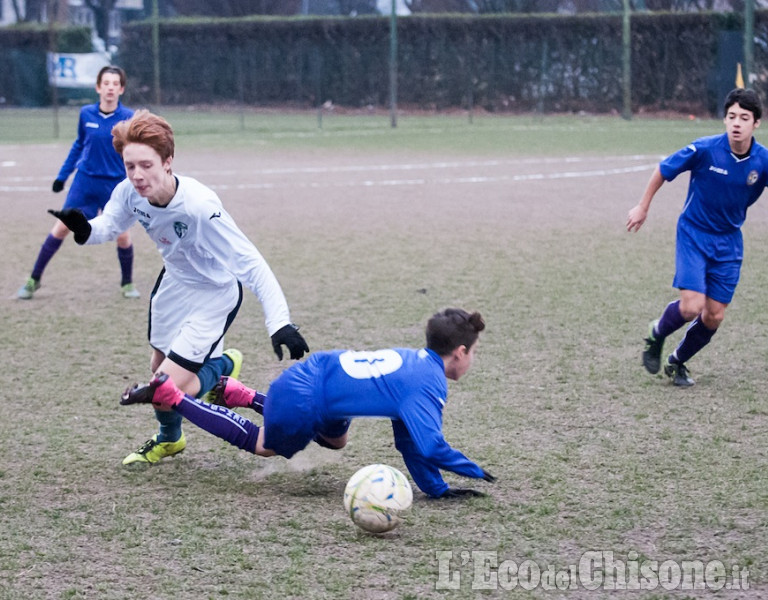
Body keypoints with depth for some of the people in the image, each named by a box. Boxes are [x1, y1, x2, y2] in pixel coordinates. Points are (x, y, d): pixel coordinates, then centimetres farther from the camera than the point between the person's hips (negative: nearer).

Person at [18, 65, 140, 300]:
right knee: (62, 227, 0)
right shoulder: (86, 114, -2)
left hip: (115, 184, -2)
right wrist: (63, 175, 16)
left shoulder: (128, 118, -9)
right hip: (85, 180, 2)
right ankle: (34, 279, 12)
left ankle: (127, 283, 21)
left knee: (123, 235, -5)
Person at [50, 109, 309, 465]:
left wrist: (279, 322, -48)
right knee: (159, 365, 23)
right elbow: (110, 225, -4)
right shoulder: (130, 192, -22)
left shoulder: (199, 206, -39)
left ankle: (223, 367, 24)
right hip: (175, 280, 6)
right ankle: (168, 440, 53)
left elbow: (250, 263, -39)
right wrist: (85, 230, -30)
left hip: (215, 293, -6)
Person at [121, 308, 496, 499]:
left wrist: (435, 487, 8)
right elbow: (429, 445, -32)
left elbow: (407, 437, 10)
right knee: (259, 444, 21)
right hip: (301, 404, -9)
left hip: (318, 369, 9)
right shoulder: (429, 385, -22)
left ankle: (237, 393, 32)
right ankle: (166, 394, 18)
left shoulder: (419, 360, 6)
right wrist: (475, 473, -20)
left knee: (336, 441, 38)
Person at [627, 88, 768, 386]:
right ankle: (657, 334, 16)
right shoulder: (705, 149, -19)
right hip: (693, 235, -3)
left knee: (714, 316, 3)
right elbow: (663, 170, -5)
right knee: (691, 306, -17)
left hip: (729, 241, 3)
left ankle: (677, 362, 28)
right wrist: (642, 207, 2)